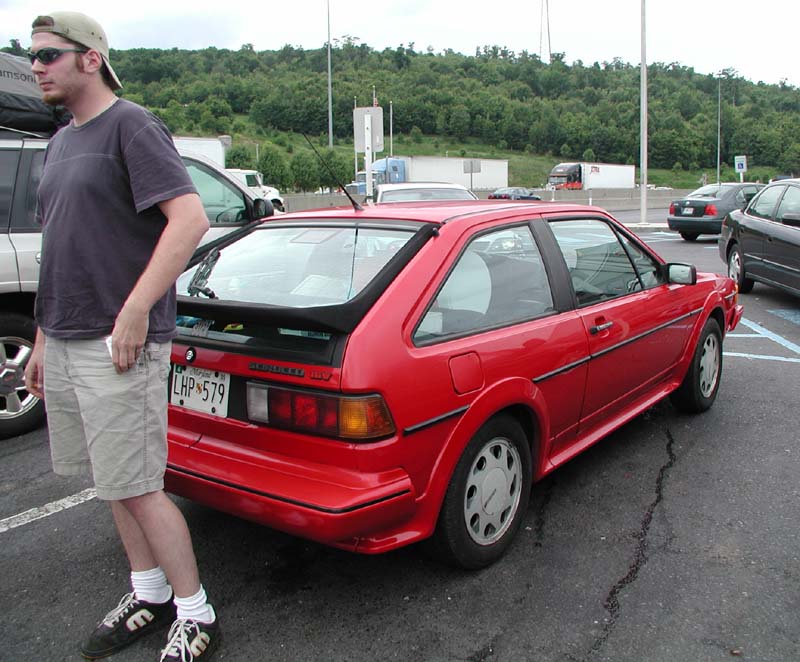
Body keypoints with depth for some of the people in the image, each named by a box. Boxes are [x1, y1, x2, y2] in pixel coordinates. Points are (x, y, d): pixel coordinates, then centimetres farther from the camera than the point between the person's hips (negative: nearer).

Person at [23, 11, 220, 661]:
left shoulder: (131, 126, -7)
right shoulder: (62, 142, 18)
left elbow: (190, 218, -20)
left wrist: (134, 310, -23)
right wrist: (44, 339, 21)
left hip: (118, 346, -8)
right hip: (65, 342, 9)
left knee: (136, 488, -4)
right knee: (113, 481, 14)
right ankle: (149, 595, 30)